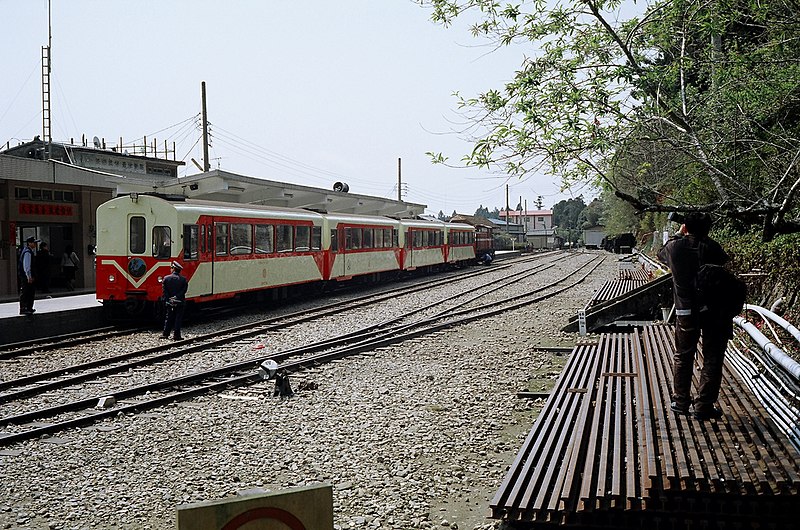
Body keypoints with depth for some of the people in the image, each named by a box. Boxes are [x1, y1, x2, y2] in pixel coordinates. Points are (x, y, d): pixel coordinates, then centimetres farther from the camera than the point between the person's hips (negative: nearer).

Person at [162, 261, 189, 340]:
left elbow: (164, 291, -5)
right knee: (178, 319, 3)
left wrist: (169, 299, -5)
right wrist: (176, 297, -11)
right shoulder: (184, 280, -3)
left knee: (168, 318, 11)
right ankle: (176, 335, 0)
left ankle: (165, 334, 11)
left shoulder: (166, 278, -2)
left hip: (169, 302, 1)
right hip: (180, 303, -1)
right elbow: (183, 291, -9)